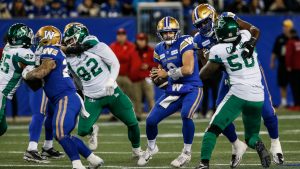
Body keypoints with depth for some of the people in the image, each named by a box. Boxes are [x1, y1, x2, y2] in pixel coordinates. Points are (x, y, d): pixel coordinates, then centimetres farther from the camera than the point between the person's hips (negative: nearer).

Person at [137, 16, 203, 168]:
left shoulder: (184, 42, -14)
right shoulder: (159, 50, 7)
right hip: (173, 91, 7)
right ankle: (151, 148, 33)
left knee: (186, 115, -33)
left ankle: (187, 153, -12)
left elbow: (188, 69, -23)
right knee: (151, 120, 2)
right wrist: (157, 76, -3)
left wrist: (167, 74, -13)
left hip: (192, 88, -7)